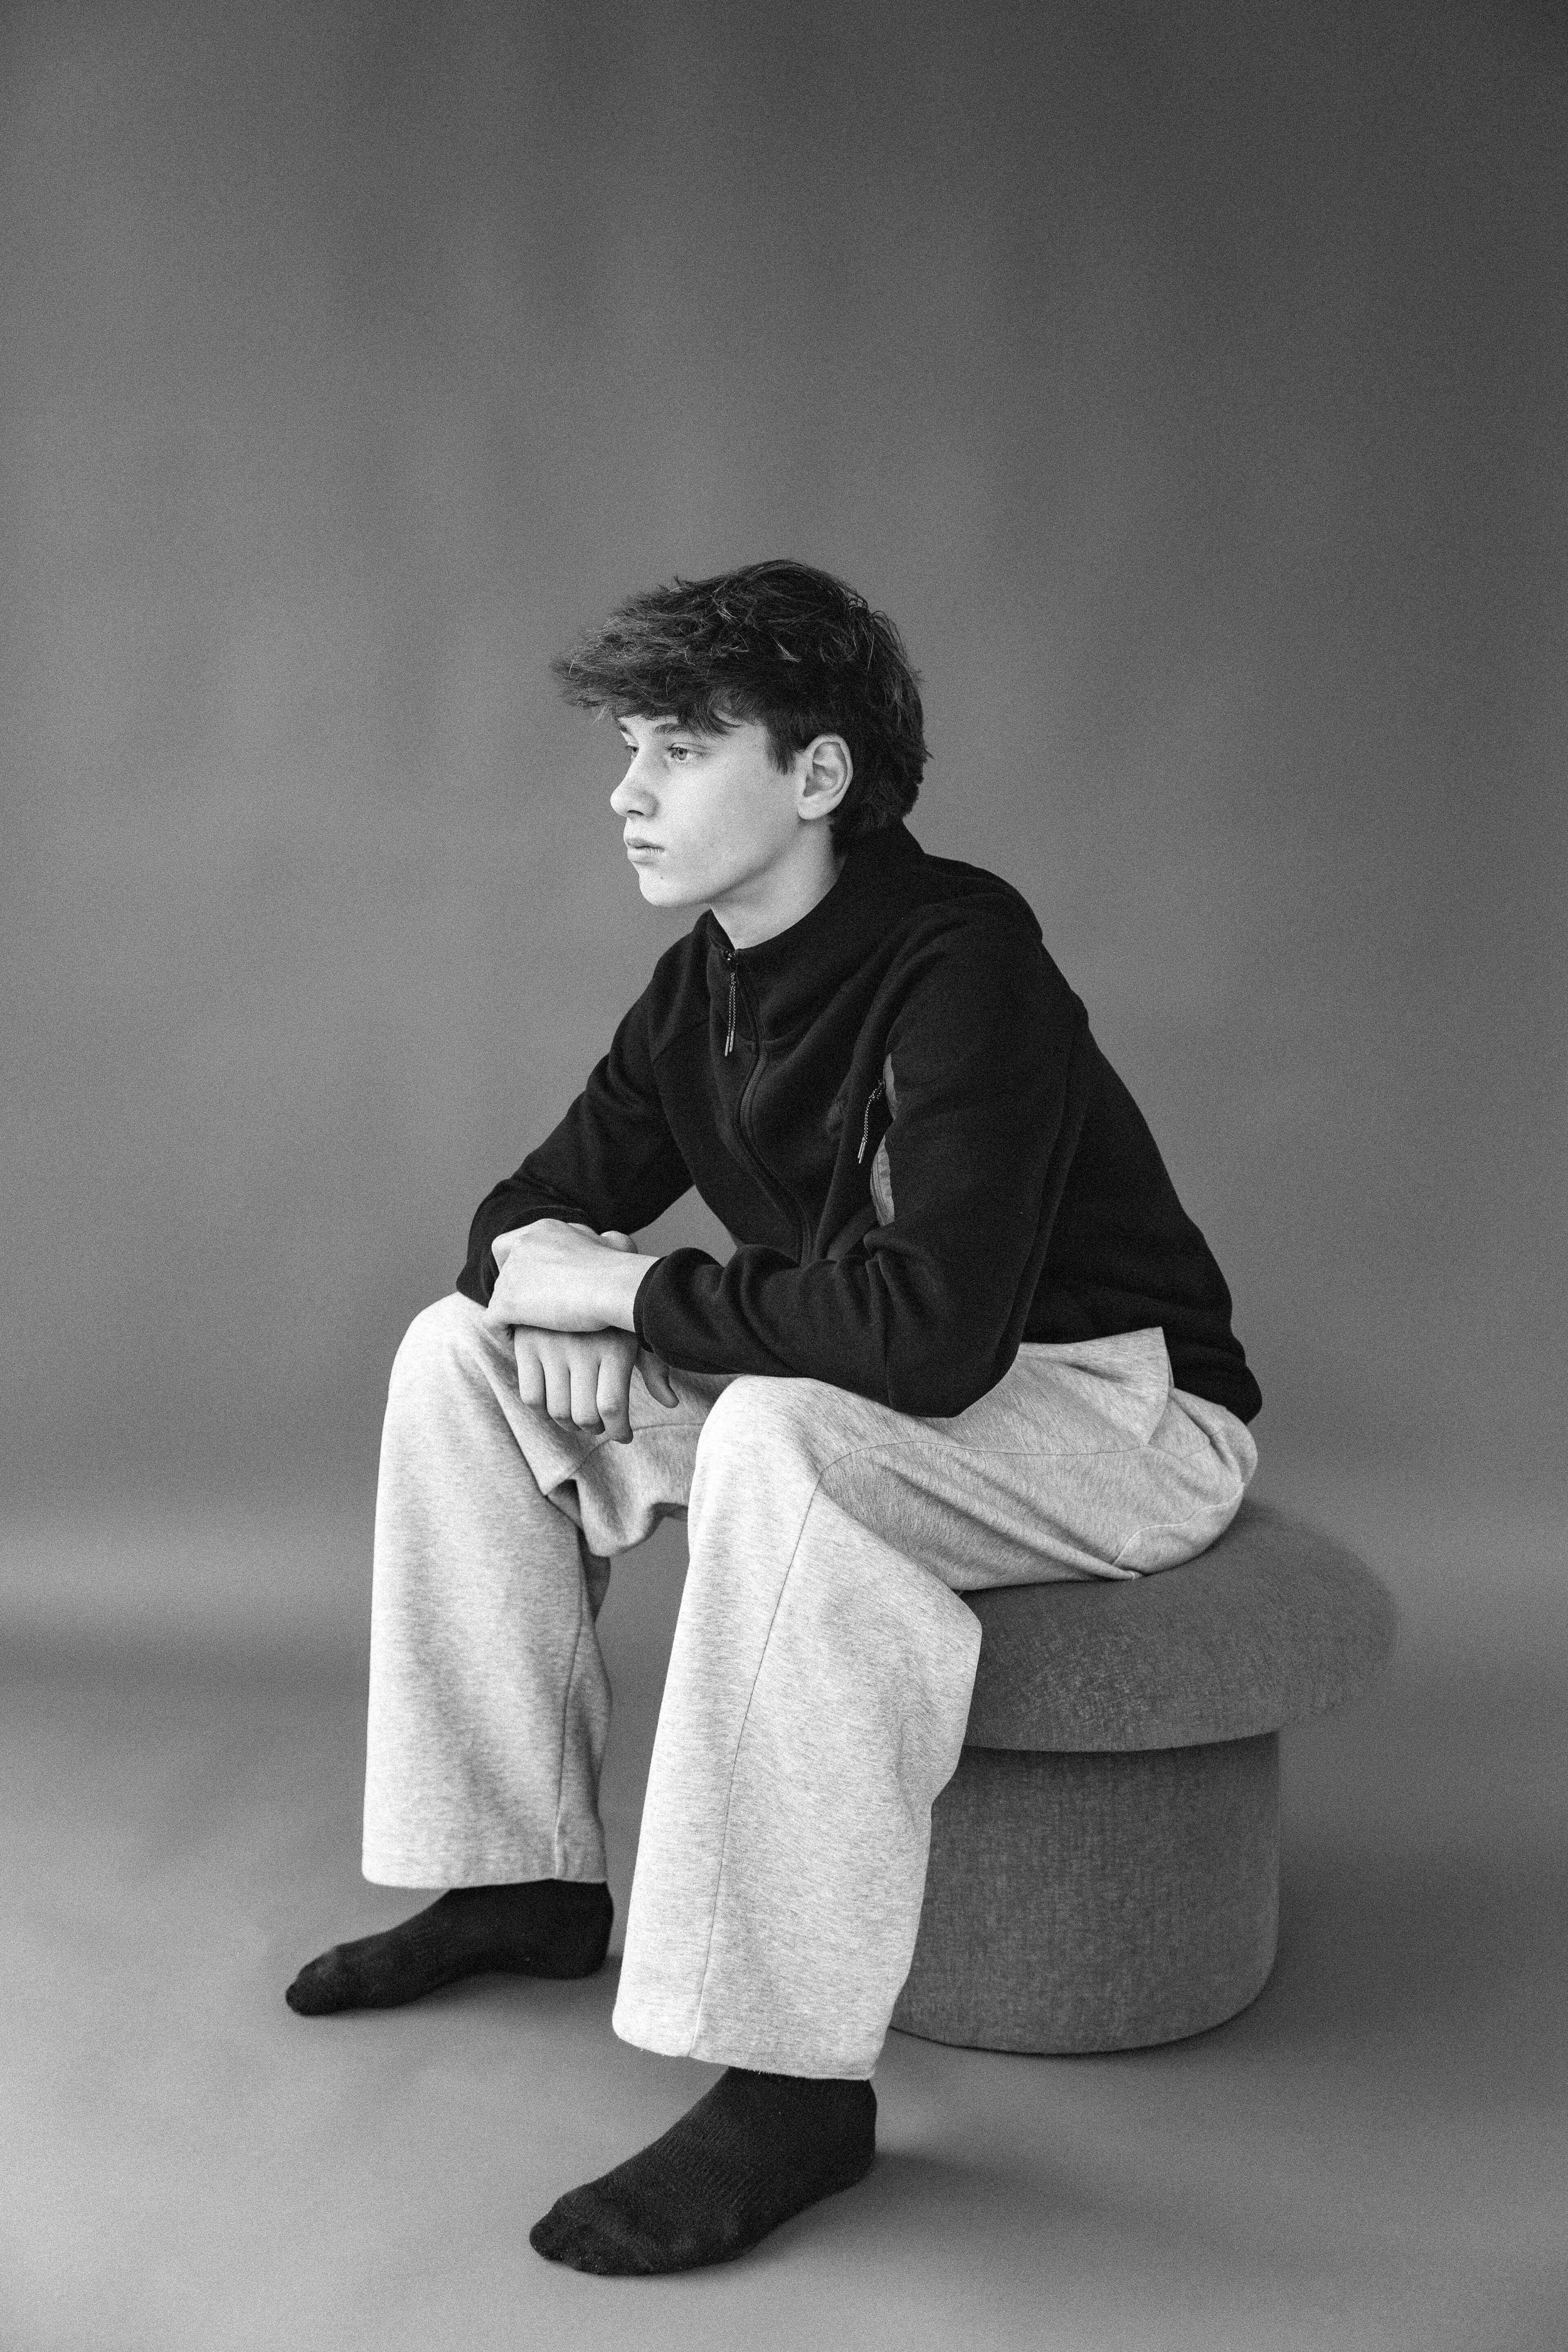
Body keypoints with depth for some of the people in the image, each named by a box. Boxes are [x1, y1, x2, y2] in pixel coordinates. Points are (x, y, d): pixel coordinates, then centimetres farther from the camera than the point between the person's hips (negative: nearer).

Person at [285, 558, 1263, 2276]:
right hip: (852, 1408, 8)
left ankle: (794, 2082, -30)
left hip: (1124, 1414, -8)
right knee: (459, 1350, 0)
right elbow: (539, 1207, 9)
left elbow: (931, 1328, -37)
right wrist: (552, 1298, -16)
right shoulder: (707, 985, 1)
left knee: (784, 1430, -39)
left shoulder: (958, 961, -25)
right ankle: (522, 1879, 6)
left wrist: (629, 1288, -25)